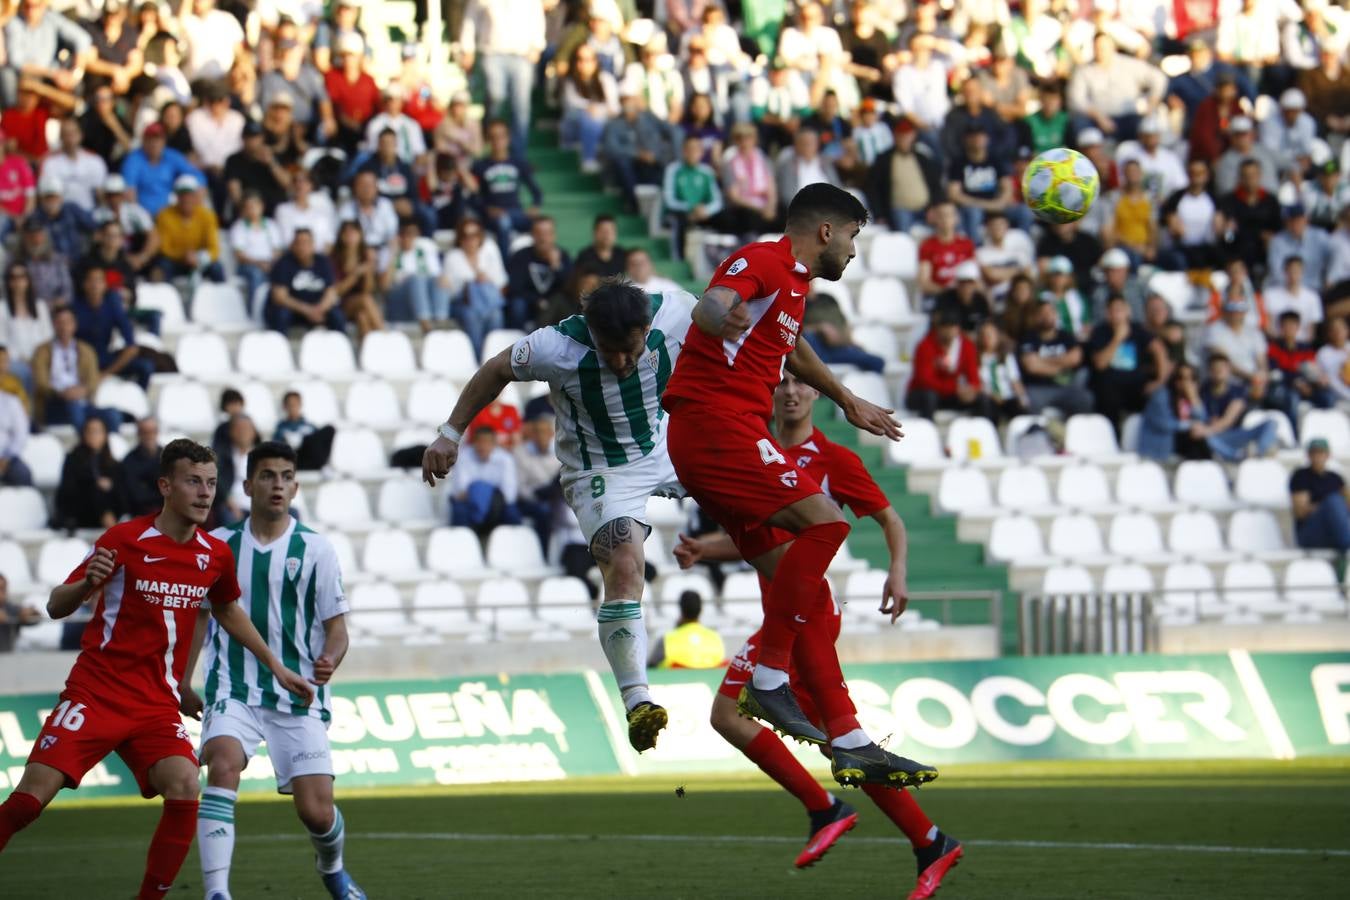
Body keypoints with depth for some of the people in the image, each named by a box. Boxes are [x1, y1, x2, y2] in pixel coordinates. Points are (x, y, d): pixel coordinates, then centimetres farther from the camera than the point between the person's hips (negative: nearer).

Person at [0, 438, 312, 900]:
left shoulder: (215, 555, 5)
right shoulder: (124, 539, -8)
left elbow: (227, 611, 27)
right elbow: (56, 606, -5)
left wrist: (275, 666, 26)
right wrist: (88, 583, -27)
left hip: (158, 705, 4)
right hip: (95, 694, -4)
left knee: (184, 791, -21)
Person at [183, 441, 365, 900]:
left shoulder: (315, 549, 1)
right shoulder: (218, 544, 6)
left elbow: (336, 624, 2)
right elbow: (198, 614, 19)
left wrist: (329, 661, -20)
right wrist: (184, 682, 13)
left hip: (298, 694, 0)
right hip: (233, 690, 0)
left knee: (317, 812, -5)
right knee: (223, 764, -30)